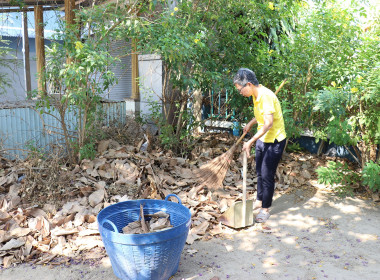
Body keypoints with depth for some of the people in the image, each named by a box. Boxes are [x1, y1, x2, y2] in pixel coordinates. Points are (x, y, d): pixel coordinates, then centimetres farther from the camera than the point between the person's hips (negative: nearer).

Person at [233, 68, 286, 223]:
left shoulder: (265, 95, -27)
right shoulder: (256, 94, 3)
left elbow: (268, 123, -33)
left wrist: (250, 142, -32)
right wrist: (250, 124, 21)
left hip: (274, 141, -9)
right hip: (262, 139, 9)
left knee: (267, 176, 1)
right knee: (260, 172, 19)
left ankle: (265, 209, 18)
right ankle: (259, 201, 37)